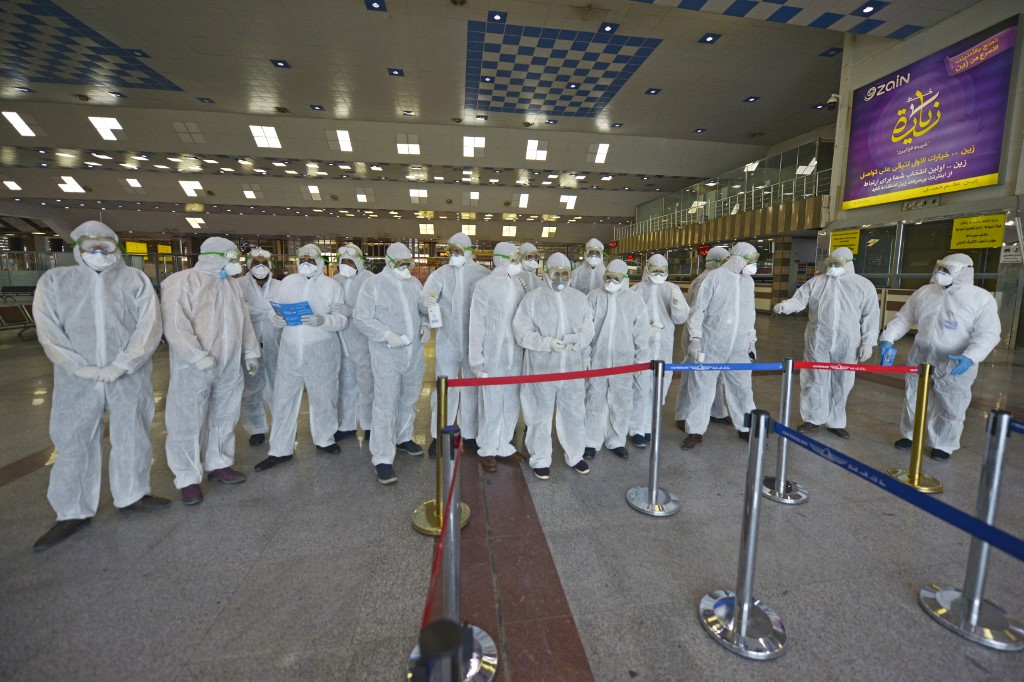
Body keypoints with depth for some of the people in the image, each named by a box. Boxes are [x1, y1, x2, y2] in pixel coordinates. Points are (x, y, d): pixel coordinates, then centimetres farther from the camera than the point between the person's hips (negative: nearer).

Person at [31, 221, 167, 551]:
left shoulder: (135, 280, 2)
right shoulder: (55, 280, 5)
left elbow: (149, 326, -5)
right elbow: (49, 330, -1)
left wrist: (120, 366, -14)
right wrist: (84, 368, -13)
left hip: (130, 377, 0)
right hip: (77, 379, 1)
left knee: (131, 438, 10)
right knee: (74, 443, 7)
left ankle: (132, 495, 26)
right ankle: (73, 512, 20)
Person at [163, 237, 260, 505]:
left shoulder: (232, 284, 14)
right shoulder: (180, 282, -8)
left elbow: (244, 321, 17)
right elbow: (175, 326, -17)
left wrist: (250, 352, 12)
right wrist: (199, 358, -21)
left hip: (229, 366, 6)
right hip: (193, 367, -6)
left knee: (224, 418, 14)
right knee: (188, 422, 3)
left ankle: (218, 465, 28)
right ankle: (188, 478, 15)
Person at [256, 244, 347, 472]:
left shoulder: (331, 285, 1)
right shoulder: (288, 281, 10)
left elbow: (343, 320, -5)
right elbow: (276, 310, 12)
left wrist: (323, 320, -23)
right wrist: (277, 318, -11)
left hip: (321, 350, -2)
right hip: (290, 349, 2)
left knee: (322, 397, 10)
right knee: (283, 399, 5)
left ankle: (324, 439, 31)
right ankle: (280, 450, 18)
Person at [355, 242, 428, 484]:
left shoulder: (414, 283, 10)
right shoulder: (373, 285, -7)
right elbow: (362, 318, -10)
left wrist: (425, 325, -1)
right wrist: (387, 335, -22)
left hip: (414, 352, 6)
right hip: (387, 355, -6)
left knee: (409, 399, 18)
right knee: (386, 405, -7)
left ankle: (403, 438, 39)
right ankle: (382, 459, 1)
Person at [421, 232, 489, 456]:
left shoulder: (482, 274, -2)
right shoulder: (441, 274, -1)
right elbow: (424, 299, -9)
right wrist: (428, 302, -31)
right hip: (447, 340, 0)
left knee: (473, 388, 11)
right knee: (445, 387, 5)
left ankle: (470, 433, 26)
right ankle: (438, 435, 18)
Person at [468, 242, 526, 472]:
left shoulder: (519, 284, 7)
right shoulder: (485, 285, -6)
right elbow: (476, 324, -7)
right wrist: (476, 359, -9)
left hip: (516, 355, 5)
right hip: (493, 355, -4)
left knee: (511, 403, 12)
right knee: (492, 403, 3)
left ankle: (504, 445, 28)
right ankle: (487, 449, 20)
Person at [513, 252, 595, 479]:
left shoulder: (579, 298, 9)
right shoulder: (533, 298, -4)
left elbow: (588, 327, 8)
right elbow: (522, 331, -8)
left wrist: (579, 339, -14)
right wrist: (547, 343, -20)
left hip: (572, 367, 4)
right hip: (541, 368, -3)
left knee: (574, 414, 14)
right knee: (540, 415, 8)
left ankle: (575, 456, 33)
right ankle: (540, 460, 24)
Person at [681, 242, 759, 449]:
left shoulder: (749, 281, 11)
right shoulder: (715, 277, -7)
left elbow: (749, 313, 19)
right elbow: (698, 309, -9)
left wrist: (751, 339, 18)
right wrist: (695, 337, -15)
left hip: (738, 347, 6)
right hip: (711, 346, -5)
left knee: (742, 387, 14)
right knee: (702, 387, 2)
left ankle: (745, 428, 32)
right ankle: (695, 431, 13)